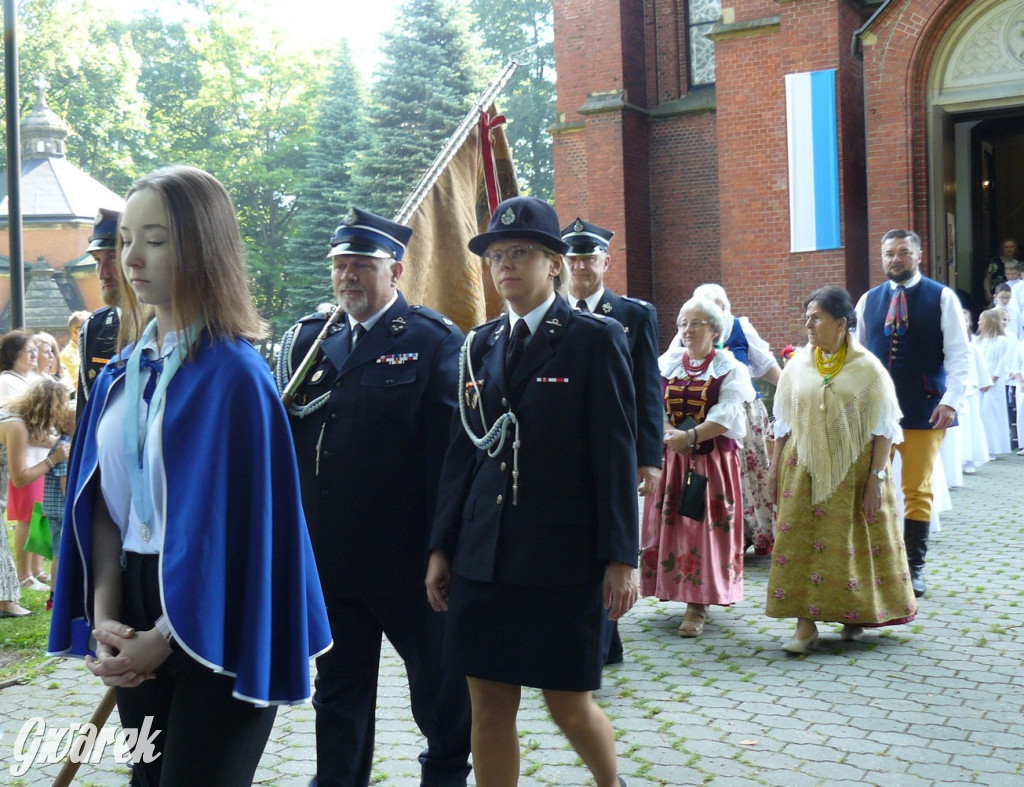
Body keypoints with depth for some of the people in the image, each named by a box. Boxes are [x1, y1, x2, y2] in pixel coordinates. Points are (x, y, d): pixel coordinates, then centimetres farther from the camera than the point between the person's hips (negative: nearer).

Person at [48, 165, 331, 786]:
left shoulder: (232, 373, -16)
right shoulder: (125, 369, 7)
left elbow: (227, 520, -16)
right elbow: (104, 500, 7)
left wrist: (166, 637, -12)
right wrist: (104, 617, -4)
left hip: (213, 624, -7)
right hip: (138, 616, 7)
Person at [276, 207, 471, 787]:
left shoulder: (433, 340, -8)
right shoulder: (310, 337, 8)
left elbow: (449, 447, -13)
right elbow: (286, 433, 12)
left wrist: (442, 545, -16)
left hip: (407, 551, -4)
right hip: (331, 549, 4)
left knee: (436, 672, 15)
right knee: (340, 679, 16)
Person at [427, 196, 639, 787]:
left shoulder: (595, 339, -4)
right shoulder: (481, 344, 11)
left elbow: (617, 454, -7)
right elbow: (463, 452, 12)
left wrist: (621, 557, -11)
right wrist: (442, 548, 10)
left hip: (564, 557, -4)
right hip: (483, 556, 5)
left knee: (569, 704, 6)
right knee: (490, 706, 7)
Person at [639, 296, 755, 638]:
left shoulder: (730, 369, 0)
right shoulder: (666, 365, 10)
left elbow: (727, 416, -12)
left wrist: (690, 436, -22)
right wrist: (670, 435, -19)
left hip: (712, 461, -3)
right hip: (670, 457, 4)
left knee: (705, 528, -5)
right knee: (670, 524, 3)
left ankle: (697, 607, -4)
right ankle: (677, 592, 15)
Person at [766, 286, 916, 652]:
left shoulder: (867, 367, -4)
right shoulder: (798, 364, 6)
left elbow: (883, 428, -5)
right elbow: (783, 423, 9)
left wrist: (876, 477, -11)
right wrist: (774, 469, 6)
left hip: (853, 470, -2)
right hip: (804, 470, 3)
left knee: (853, 540, 4)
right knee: (800, 541, -3)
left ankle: (854, 614, 22)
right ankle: (806, 623, 1)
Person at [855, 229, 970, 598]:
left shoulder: (942, 298, -1)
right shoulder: (868, 301, 8)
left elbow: (958, 355, -4)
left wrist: (950, 400, -14)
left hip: (924, 411, -2)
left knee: (918, 490, 5)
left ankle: (914, 567, 15)